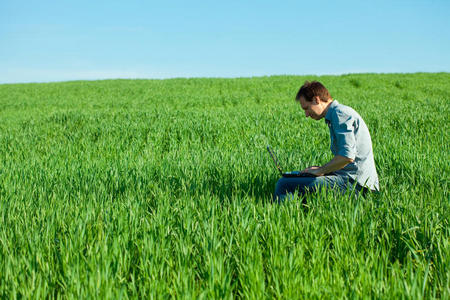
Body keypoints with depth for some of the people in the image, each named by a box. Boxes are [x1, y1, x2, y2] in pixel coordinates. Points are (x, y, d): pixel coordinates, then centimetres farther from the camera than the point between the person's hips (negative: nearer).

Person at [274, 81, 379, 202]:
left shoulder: (340, 113, -12)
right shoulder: (337, 113, 21)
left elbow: (347, 156, -23)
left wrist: (320, 170, -10)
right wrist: (322, 169, 12)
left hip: (352, 182, -11)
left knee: (284, 184, -18)